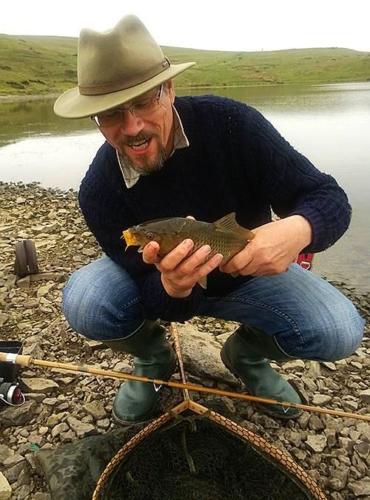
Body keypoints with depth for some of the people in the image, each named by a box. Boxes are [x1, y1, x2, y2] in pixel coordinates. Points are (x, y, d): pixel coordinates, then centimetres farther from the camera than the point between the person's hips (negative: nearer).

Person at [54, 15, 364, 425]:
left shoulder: (230, 123, -25)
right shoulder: (99, 189, -23)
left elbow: (328, 199, -22)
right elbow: (163, 304, -19)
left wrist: (298, 228, -45)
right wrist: (172, 286, -44)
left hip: (248, 274, 1)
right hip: (162, 285, 0)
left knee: (339, 331, -22)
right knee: (84, 303, -27)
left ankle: (247, 353, 11)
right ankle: (153, 359, 7)